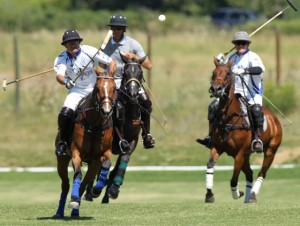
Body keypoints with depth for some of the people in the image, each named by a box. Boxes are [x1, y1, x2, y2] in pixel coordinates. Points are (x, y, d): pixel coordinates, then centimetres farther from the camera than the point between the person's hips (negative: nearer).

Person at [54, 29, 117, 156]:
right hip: (76, 90, 0)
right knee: (65, 114, -22)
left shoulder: (89, 51, -13)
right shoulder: (62, 59, -10)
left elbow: (111, 62, -9)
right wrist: (65, 81, -50)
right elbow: (59, 75, -27)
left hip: (95, 88, 0)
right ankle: (62, 142, -3)